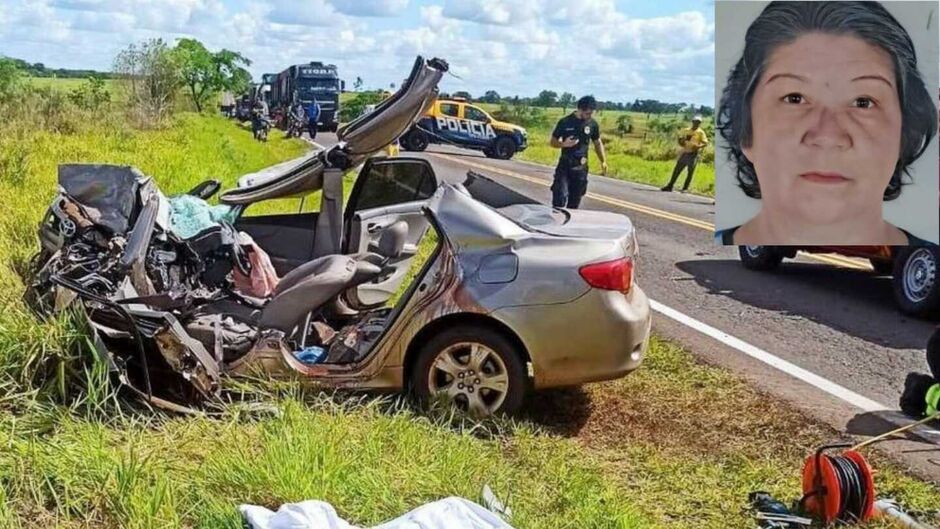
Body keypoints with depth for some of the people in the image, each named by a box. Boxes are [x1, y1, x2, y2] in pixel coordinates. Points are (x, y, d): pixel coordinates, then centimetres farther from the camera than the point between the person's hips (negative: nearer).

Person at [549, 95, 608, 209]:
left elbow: (597, 143, 13)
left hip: (581, 167, 2)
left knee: (575, 200, 7)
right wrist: (564, 144, -20)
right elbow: (553, 142, 0)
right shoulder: (565, 122, -8)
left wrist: (603, 161, 3)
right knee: (560, 196, -13)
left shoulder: (592, 124, -1)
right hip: (564, 165, -2)